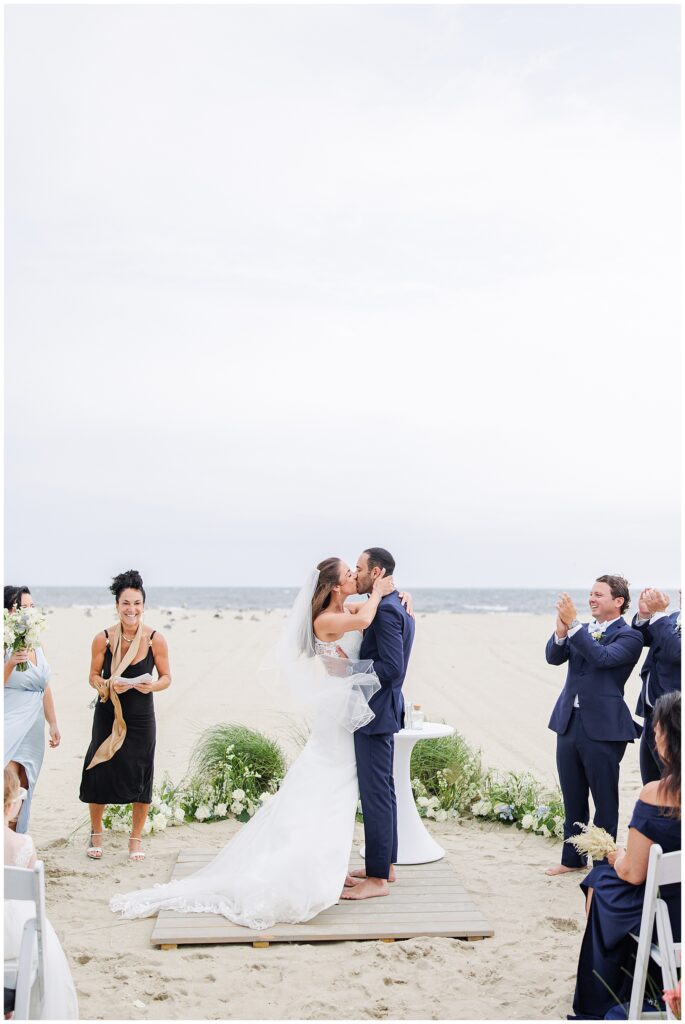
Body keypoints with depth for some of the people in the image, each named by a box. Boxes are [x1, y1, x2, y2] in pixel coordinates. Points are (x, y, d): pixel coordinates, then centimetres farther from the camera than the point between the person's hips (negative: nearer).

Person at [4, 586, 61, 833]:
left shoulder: (37, 645, 13)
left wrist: (53, 723, 20)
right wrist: (10, 664, -29)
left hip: (32, 729, 7)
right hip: (10, 727, -7)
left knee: (22, 794, 9)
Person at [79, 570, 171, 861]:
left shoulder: (155, 640, -8)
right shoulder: (103, 639, -7)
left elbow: (166, 677, 1)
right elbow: (94, 676, 1)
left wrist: (151, 686, -20)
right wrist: (108, 685, -19)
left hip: (141, 717, 0)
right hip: (108, 715, 0)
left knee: (140, 776, 4)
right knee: (100, 772, 5)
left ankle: (136, 839, 24)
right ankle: (96, 833, 29)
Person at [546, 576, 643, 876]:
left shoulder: (629, 636, -7)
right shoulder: (582, 631, 11)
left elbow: (603, 657, -23)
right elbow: (554, 657, -1)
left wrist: (572, 624, -24)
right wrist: (561, 631, -20)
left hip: (603, 727, -6)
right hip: (569, 723, 6)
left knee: (605, 800, 6)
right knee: (572, 798, 16)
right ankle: (572, 858, 29)